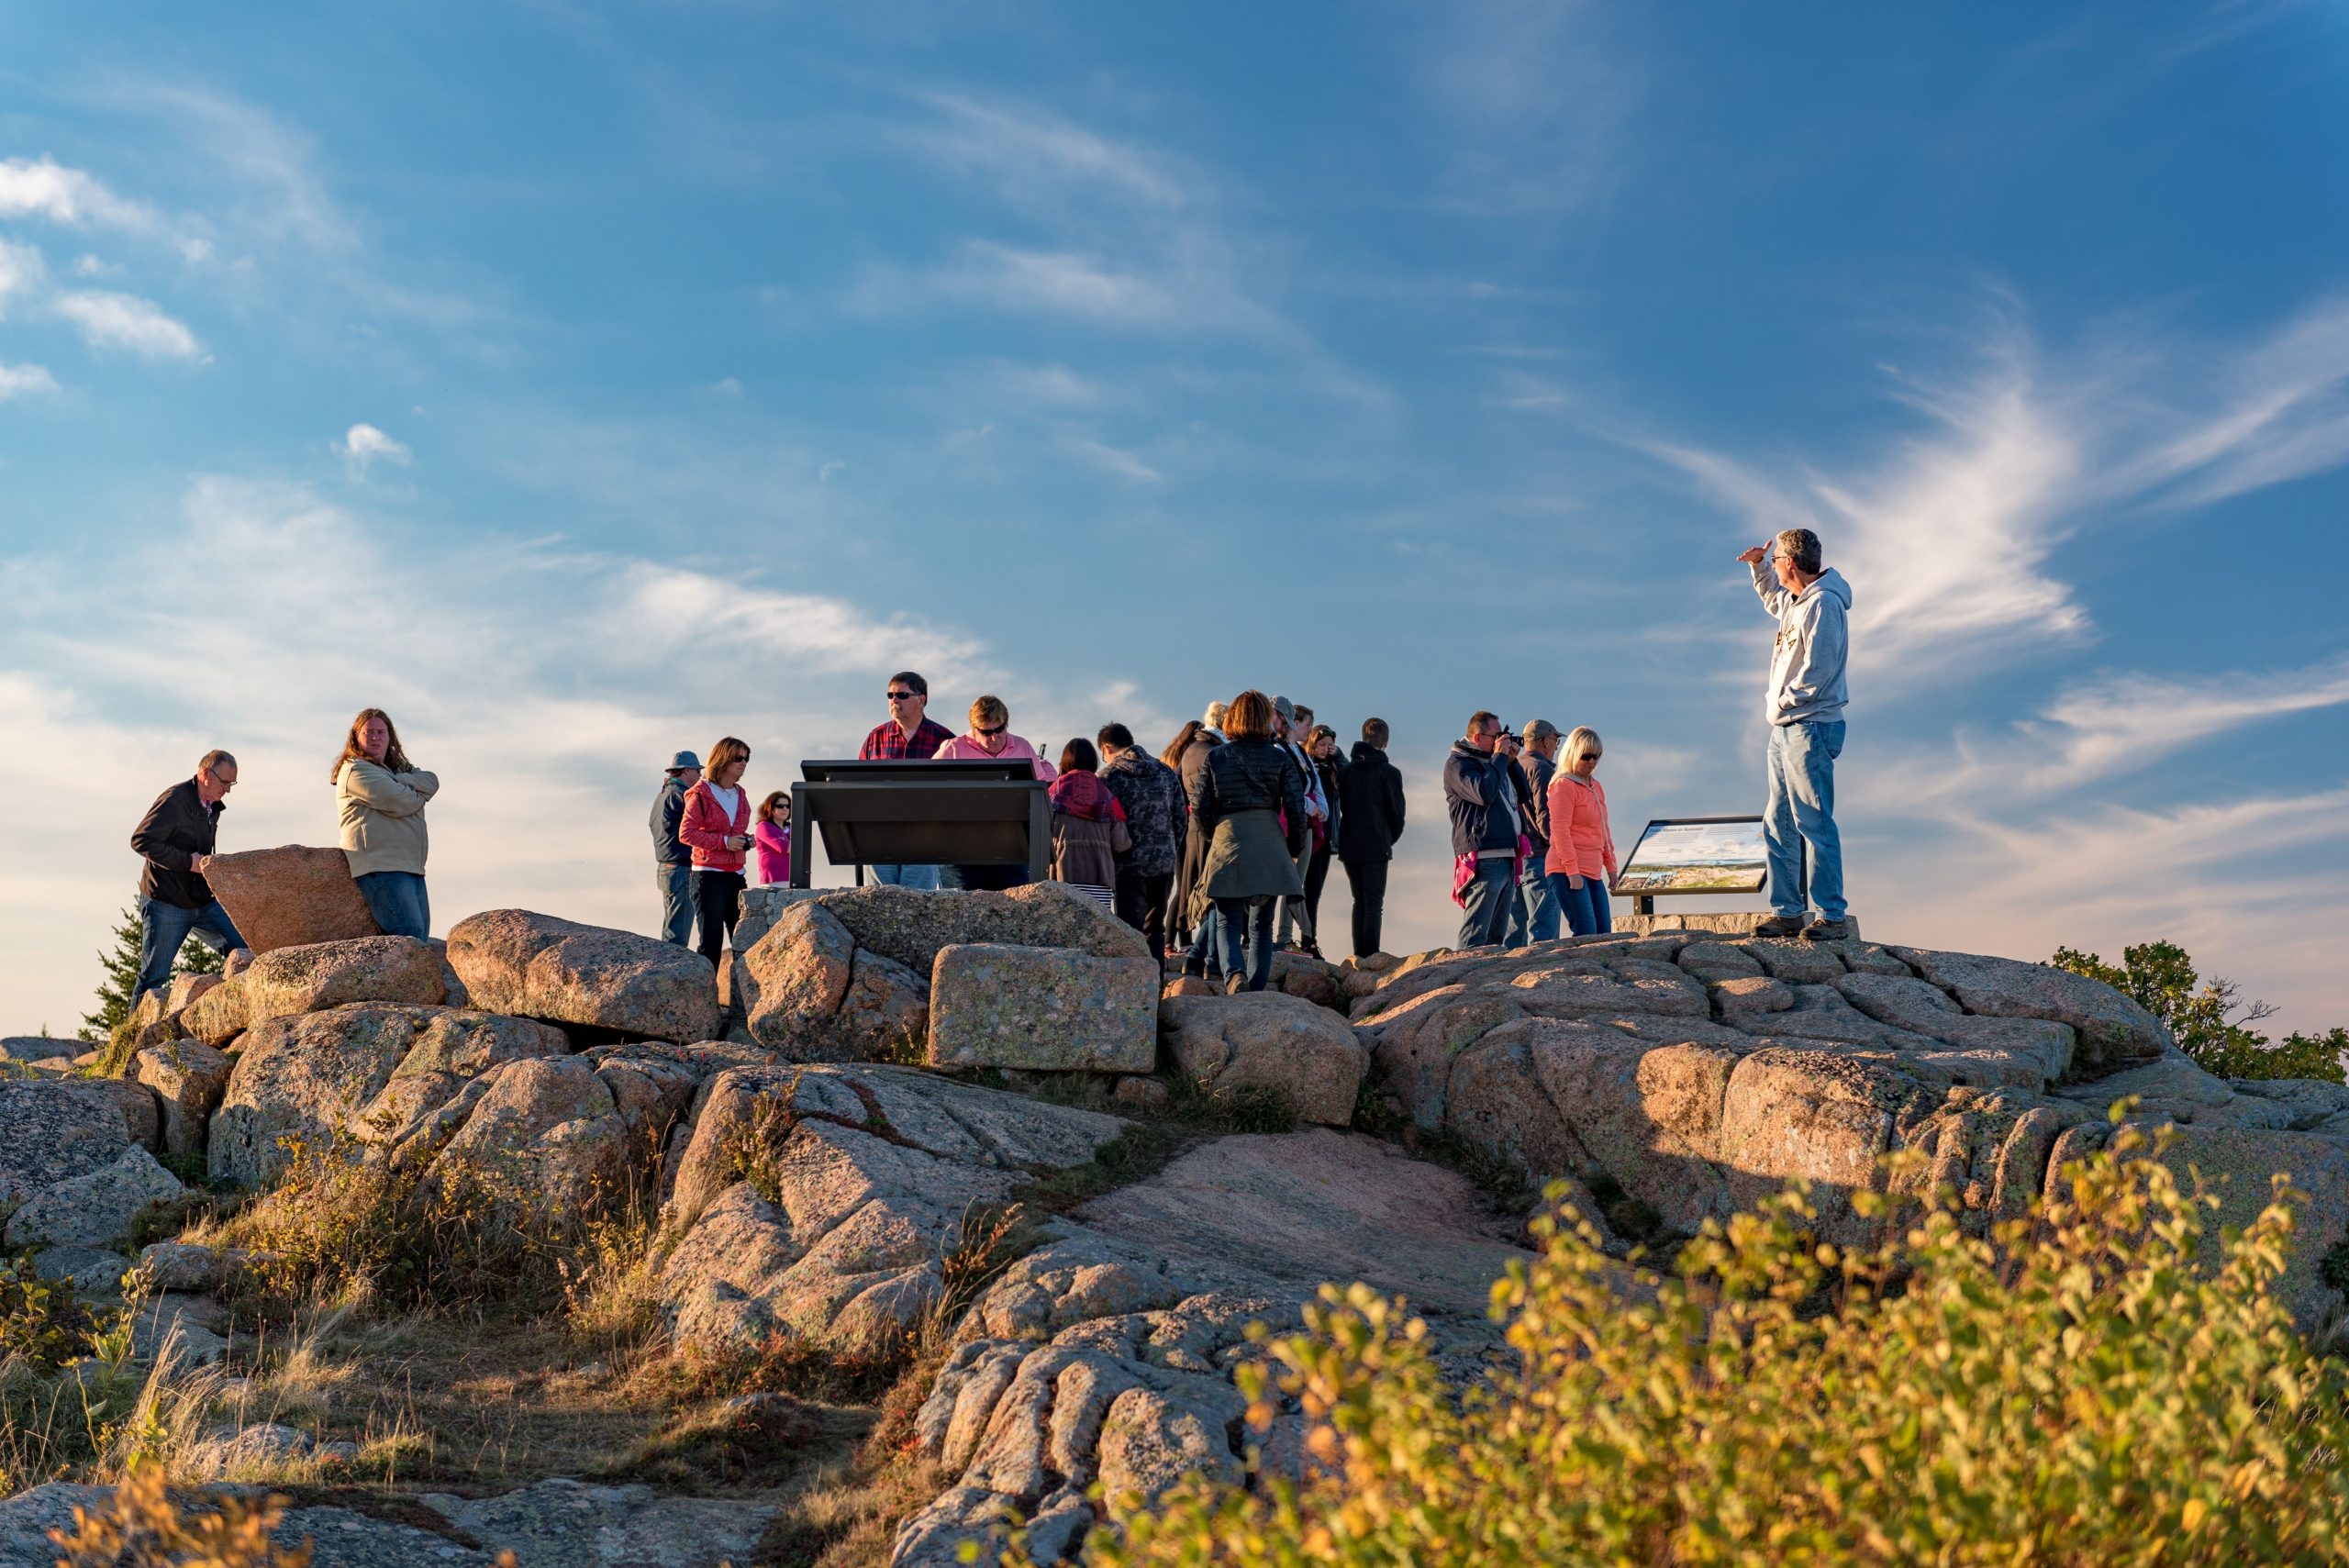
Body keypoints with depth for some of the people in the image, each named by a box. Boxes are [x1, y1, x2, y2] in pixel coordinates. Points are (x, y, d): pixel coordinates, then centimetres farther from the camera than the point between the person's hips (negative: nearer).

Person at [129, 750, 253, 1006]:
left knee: (247, 951, -3)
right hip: (165, 904, -7)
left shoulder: (213, 807, 11)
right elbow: (141, 840, -20)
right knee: (154, 977, -1)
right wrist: (188, 861, -22)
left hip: (204, 903, 7)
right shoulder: (174, 800, -15)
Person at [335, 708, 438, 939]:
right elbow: (398, 803, -12)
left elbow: (431, 783, 6)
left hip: (411, 867, 8)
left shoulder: (399, 769, 26)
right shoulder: (355, 770, -1)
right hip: (380, 867, -8)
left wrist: (398, 781, -8)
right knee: (409, 934, -22)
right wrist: (418, 795, 9)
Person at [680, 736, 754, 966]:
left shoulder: (740, 795, 15)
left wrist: (745, 840, 5)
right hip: (709, 875, -7)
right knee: (712, 940, -7)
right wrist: (724, 842, -18)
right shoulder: (701, 793, -6)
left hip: (735, 874, 7)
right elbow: (686, 833, -11)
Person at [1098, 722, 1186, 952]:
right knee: (1154, 928, 15)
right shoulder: (1166, 772, 11)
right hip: (1164, 864, 5)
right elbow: (1181, 817, 11)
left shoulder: (1108, 775, -4)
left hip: (1129, 864, -5)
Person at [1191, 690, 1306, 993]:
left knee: (1229, 921, 6)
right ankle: (1256, 990, 7)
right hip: (1270, 846, 1)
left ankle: (1234, 973, -20)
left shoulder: (1215, 757, 2)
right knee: (1261, 924, 11)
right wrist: (1295, 849, 14)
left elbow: (1199, 808, 2)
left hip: (1228, 842, -1)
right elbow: (1296, 808, -1)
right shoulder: (1280, 758, 2)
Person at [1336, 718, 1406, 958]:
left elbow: (1342, 805, 8)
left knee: (1359, 900, 12)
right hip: (1376, 846, -4)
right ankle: (1370, 954, -10)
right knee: (1374, 901, -1)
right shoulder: (1389, 772, -6)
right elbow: (1397, 811, -1)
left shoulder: (1346, 769, 6)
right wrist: (1391, 839, 15)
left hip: (1348, 845, 4)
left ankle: (1359, 953, 7)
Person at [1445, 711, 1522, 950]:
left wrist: (1511, 762, 15)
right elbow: (1484, 793, -19)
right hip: (1484, 861, -9)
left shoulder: (1490, 762, 23)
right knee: (1474, 938, -14)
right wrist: (1500, 757, -8)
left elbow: (1520, 797, 27)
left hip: (1507, 861, 9)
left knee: (1495, 936, 9)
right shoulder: (1457, 764, -3)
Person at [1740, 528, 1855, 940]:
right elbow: (1773, 600, 44)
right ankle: (1786, 912, 13)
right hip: (1785, 729, 10)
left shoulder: (1823, 603, -13)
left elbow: (1817, 669, -21)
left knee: (1814, 823, -10)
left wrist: (1780, 702, -12)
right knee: (1778, 825, 9)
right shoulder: (1797, 601, 17)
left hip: (1810, 728, -10)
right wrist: (1758, 567, 31)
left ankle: (1833, 916, -8)